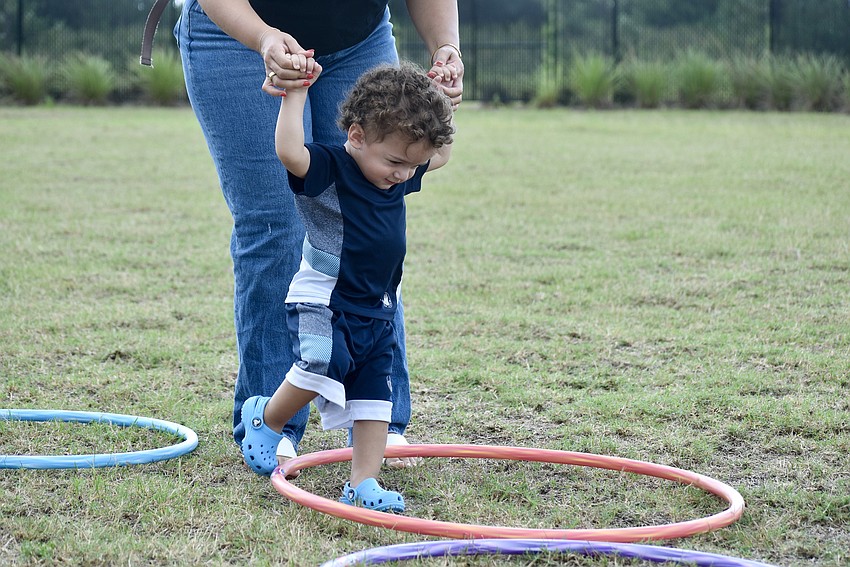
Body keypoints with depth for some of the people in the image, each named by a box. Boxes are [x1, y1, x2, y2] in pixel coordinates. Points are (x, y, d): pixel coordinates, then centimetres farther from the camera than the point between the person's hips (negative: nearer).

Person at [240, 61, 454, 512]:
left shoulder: (400, 174, 7)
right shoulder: (327, 169, -17)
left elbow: (441, 155, 27)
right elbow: (289, 152, -38)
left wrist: (440, 100, 18)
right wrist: (296, 94, -35)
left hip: (375, 312, 8)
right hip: (321, 304, -8)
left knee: (374, 397, 4)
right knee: (324, 364, -30)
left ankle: (362, 484, 9)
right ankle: (264, 420, -4)